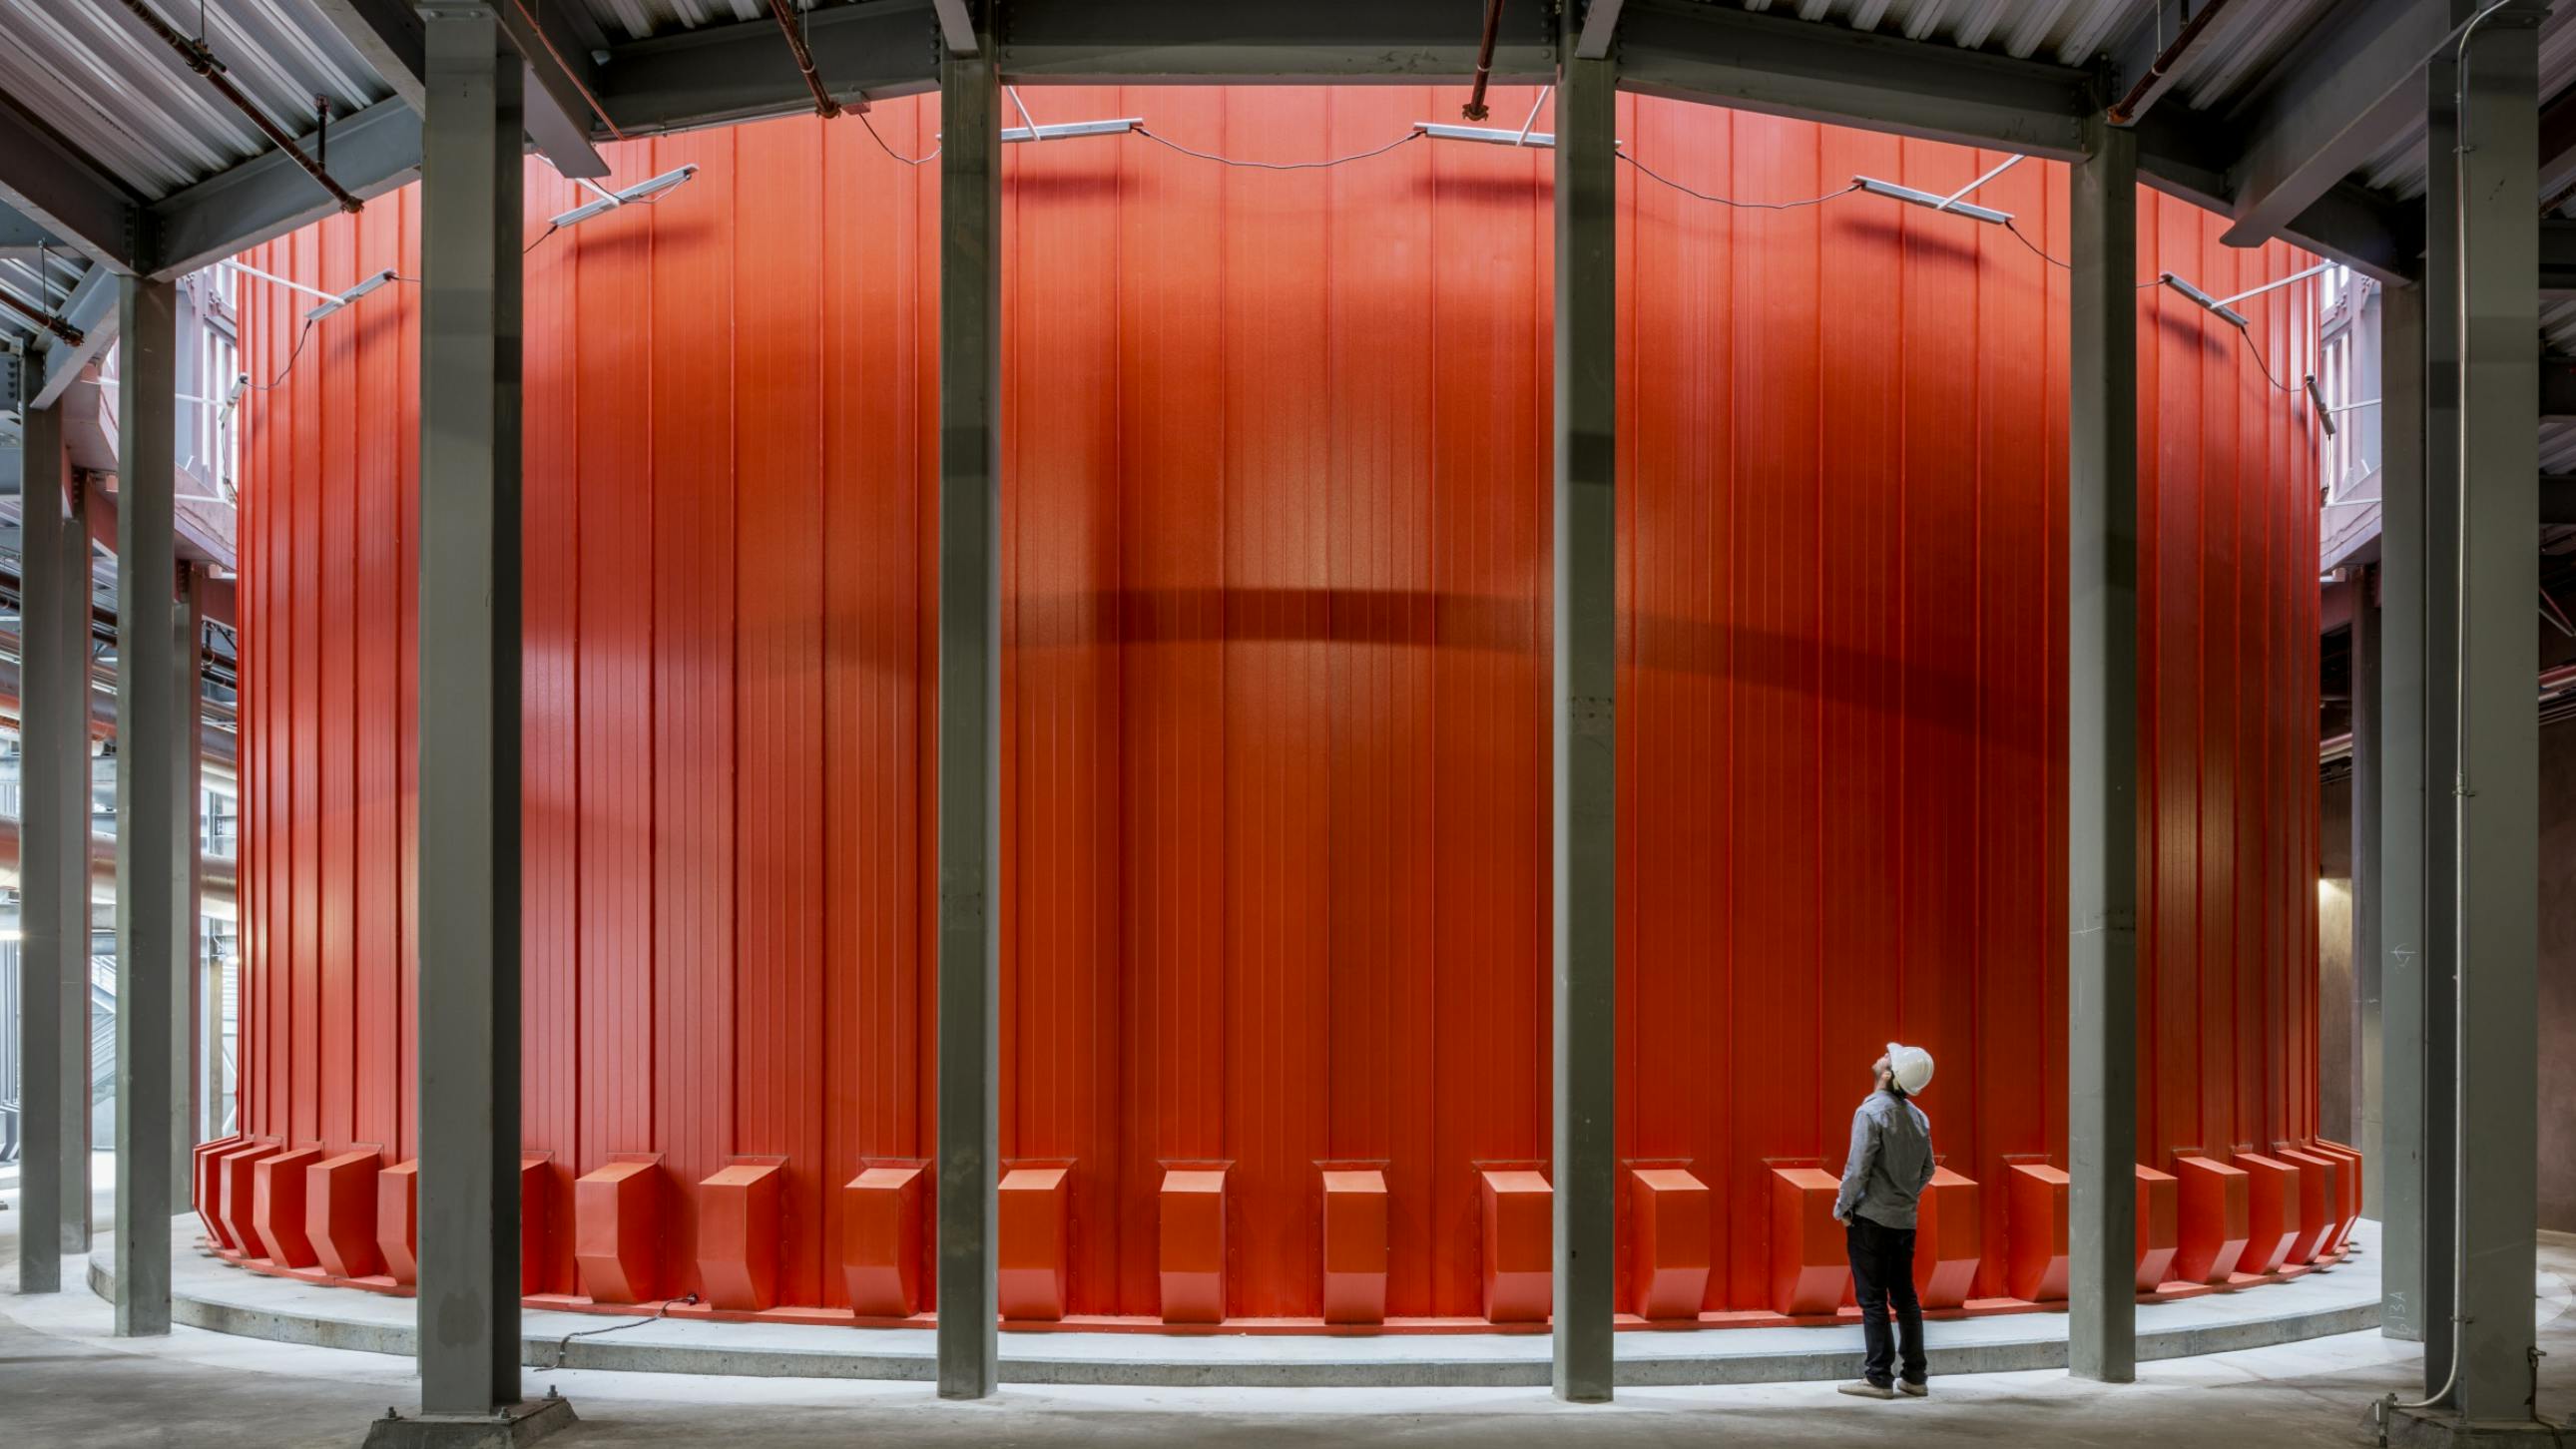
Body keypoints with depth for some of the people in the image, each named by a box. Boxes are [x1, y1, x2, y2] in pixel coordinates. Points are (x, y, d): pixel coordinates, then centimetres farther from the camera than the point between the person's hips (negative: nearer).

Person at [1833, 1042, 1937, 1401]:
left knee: (1872, 1300, 0)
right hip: (1905, 1219, 7)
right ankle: (1914, 1377, 18)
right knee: (1905, 1297, 13)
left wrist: (1843, 1206, -6)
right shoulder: (1918, 1116, 6)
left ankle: (1879, 1378, 2)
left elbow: (1858, 1167, -18)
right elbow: (1927, 1169, 12)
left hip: (1871, 1218, -7)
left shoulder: (1871, 1112, -15)